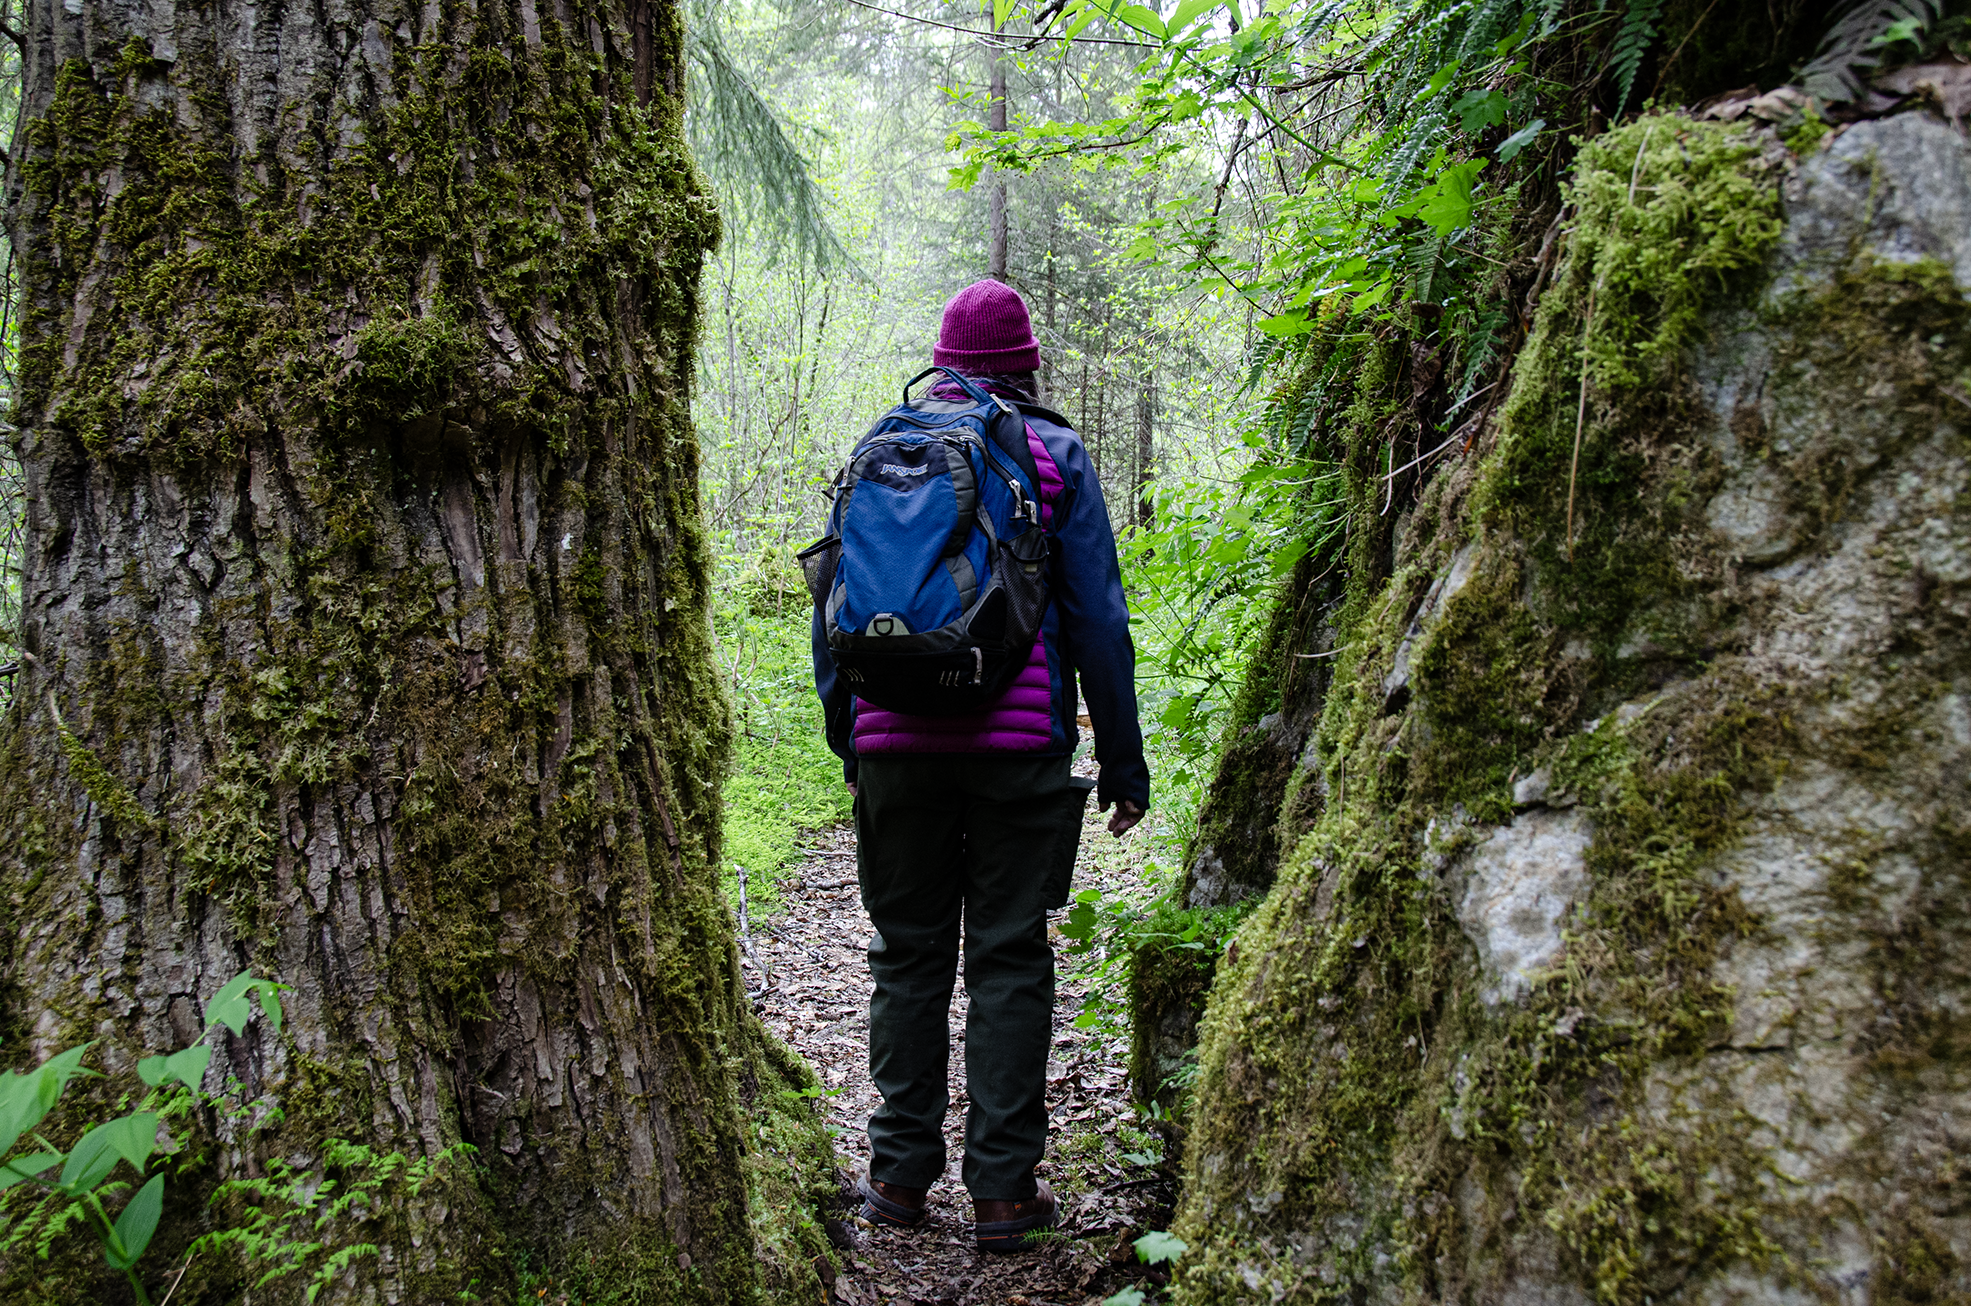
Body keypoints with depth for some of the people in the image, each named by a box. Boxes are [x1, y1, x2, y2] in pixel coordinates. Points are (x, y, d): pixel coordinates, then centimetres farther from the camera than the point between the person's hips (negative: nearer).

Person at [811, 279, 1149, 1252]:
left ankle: (901, 1171, 17)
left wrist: (847, 738, 17)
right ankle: (1002, 1189, 9)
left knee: (907, 954, 11)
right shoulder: (1054, 453, 5)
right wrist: (1122, 762, 4)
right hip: (1016, 746, -2)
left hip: (894, 743, 2)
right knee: (1009, 960, 4)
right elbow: (1097, 617, 0)